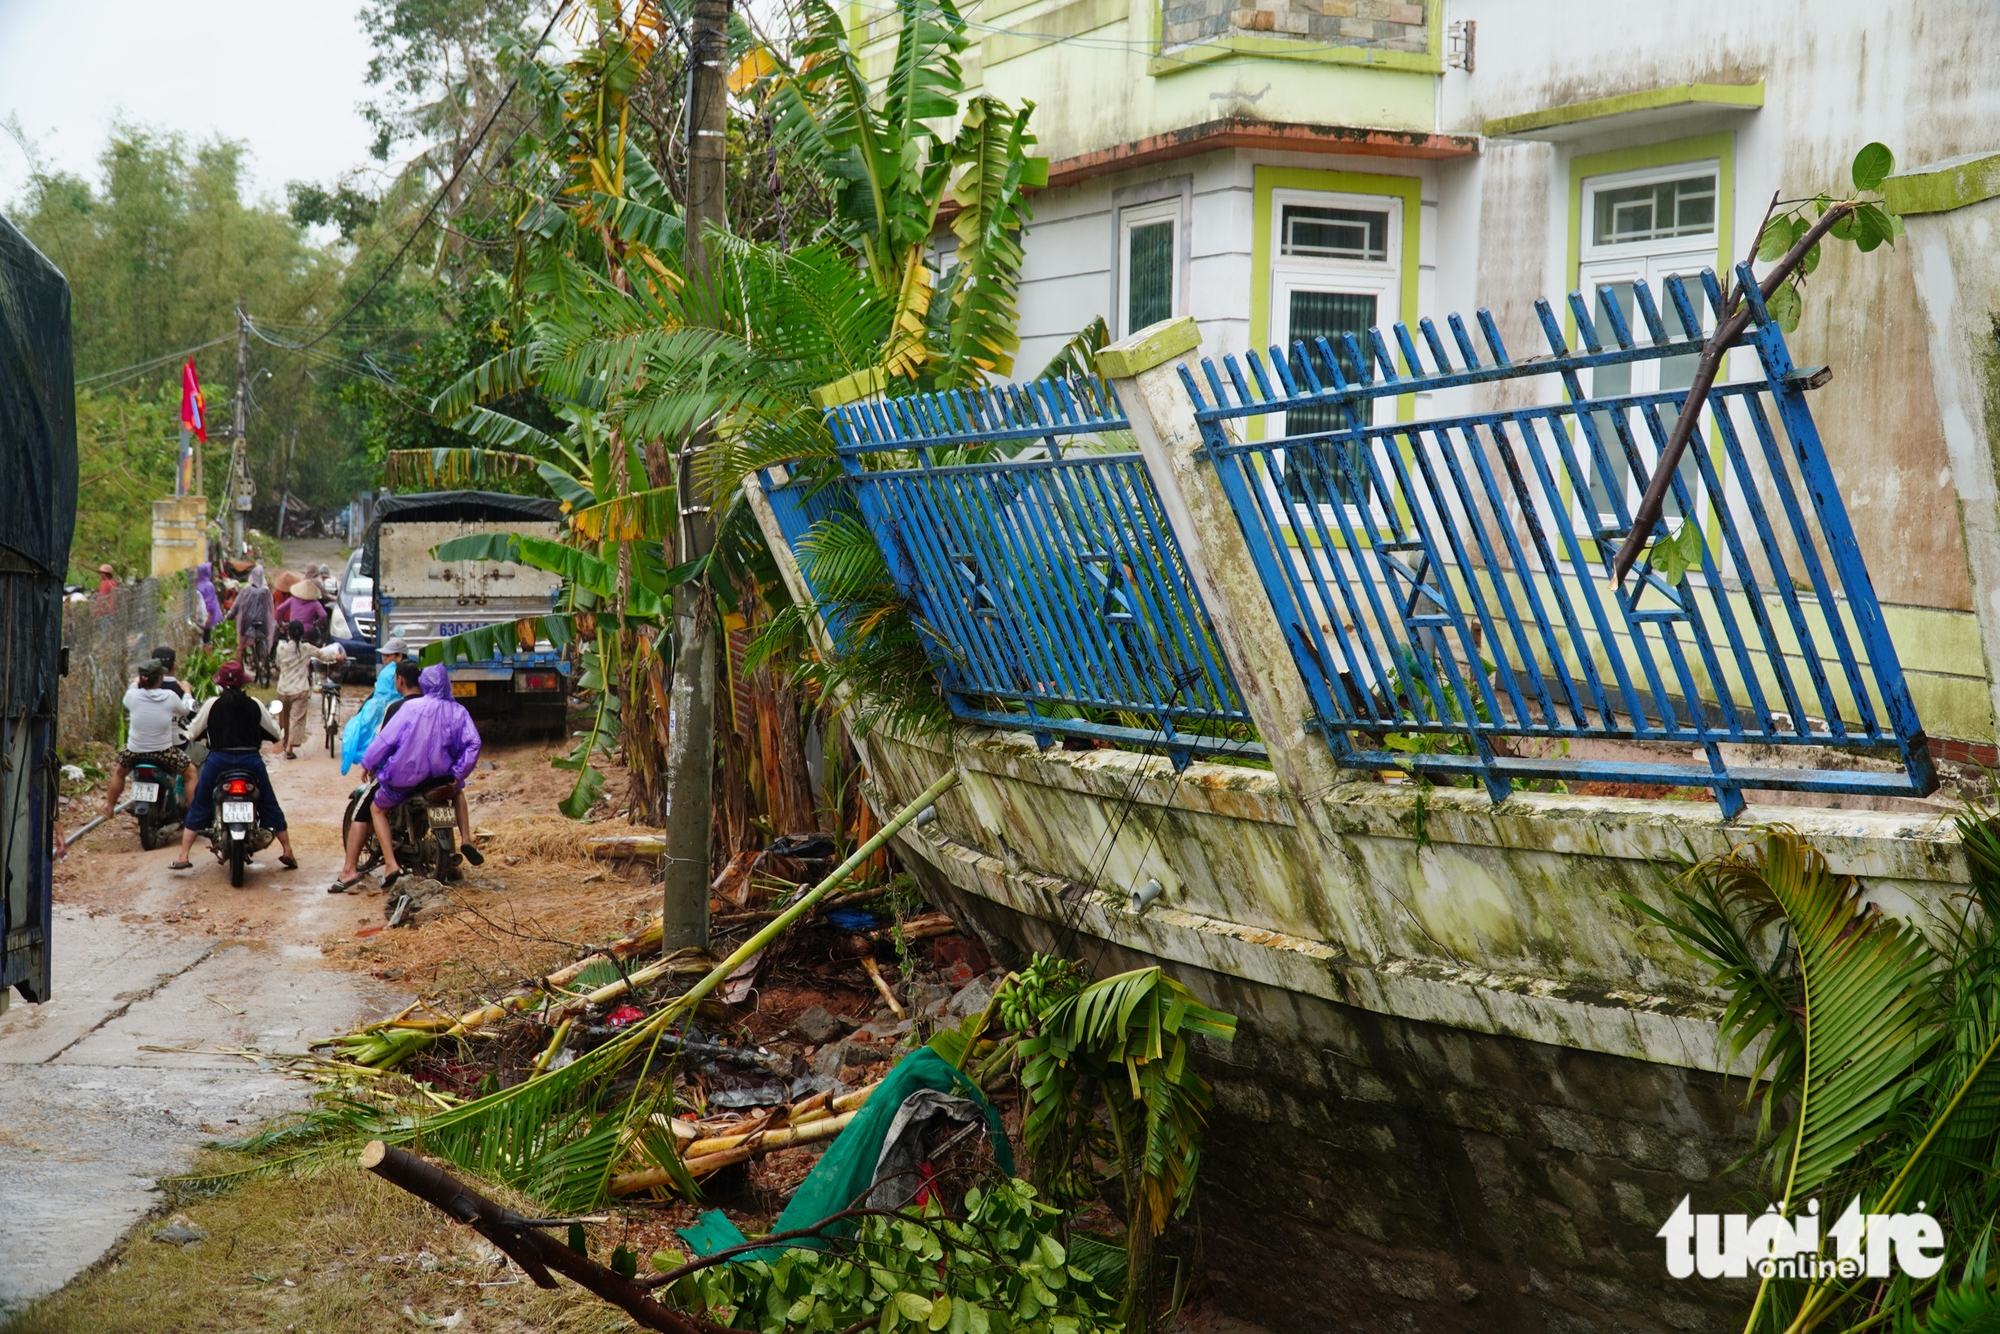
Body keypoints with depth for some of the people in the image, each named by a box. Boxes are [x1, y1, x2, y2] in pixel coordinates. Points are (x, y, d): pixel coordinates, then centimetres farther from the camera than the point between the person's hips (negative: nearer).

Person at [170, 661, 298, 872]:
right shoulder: (254, 706, 2)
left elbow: (192, 733, 3)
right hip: (251, 761, 1)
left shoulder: (212, 705, -2)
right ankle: (288, 853, 15)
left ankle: (183, 857, 5)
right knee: (269, 805, 14)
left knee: (198, 807, 11)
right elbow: (274, 733, 11)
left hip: (218, 760, -1)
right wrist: (274, 722, 33)